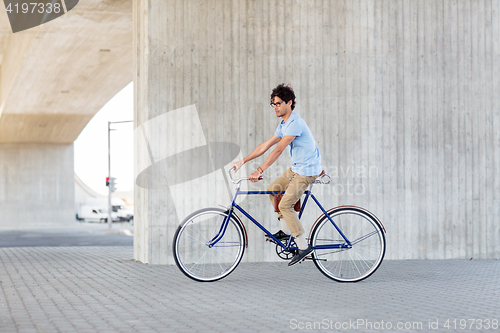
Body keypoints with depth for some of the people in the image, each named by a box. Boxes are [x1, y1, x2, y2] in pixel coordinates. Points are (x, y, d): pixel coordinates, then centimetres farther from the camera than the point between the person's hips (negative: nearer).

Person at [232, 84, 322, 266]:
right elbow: (265, 145, 12)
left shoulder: (295, 123, -22)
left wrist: (259, 171, -33)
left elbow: (278, 150, -29)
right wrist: (243, 161, 8)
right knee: (273, 190, 14)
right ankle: (286, 230, 22)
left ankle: (303, 246, -7)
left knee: (285, 205, -13)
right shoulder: (284, 124, 10)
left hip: (307, 170, -10)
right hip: (296, 167, 10)